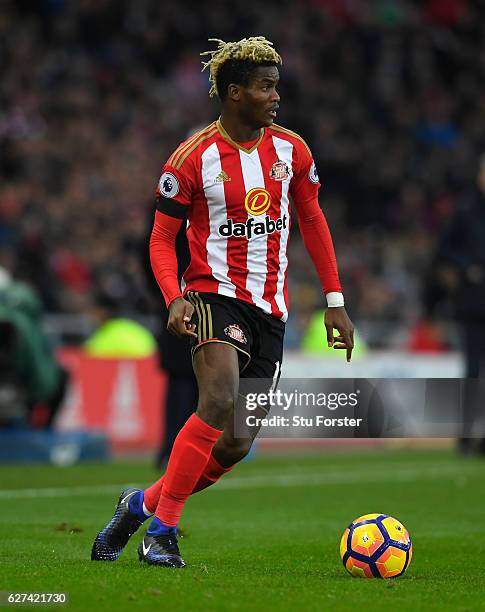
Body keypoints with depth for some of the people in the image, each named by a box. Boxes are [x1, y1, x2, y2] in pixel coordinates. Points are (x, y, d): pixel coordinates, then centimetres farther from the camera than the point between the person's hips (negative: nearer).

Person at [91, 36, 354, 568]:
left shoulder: (291, 150, 6)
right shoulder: (194, 158, -7)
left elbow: (312, 221, 17)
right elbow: (162, 238, -2)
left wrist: (334, 302, 11)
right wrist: (174, 299, -20)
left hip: (271, 309, 5)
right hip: (216, 294, -5)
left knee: (236, 447, 1)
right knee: (220, 404, -29)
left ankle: (141, 504, 22)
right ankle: (161, 529, -18)